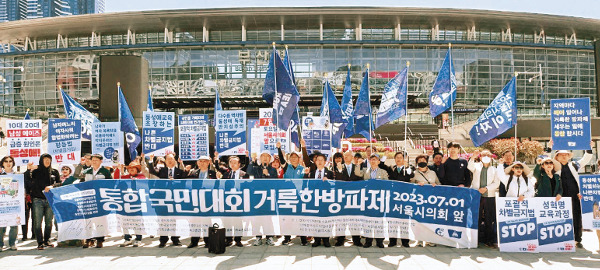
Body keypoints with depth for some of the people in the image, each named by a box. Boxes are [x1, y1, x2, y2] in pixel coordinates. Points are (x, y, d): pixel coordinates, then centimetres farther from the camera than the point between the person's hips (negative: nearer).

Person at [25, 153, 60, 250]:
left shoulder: (54, 172, 11)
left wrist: (52, 186, -8)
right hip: (38, 200, -2)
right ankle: (40, 243, 2)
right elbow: (27, 181, -6)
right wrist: (28, 170, -16)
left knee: (49, 222, 5)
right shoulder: (35, 171, 5)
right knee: (38, 222, -4)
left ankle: (47, 241, 17)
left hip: (50, 200, 2)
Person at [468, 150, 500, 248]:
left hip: (489, 196, 1)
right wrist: (473, 158, -31)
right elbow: (470, 167, -13)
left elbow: (496, 183, 5)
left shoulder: (493, 169, 13)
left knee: (489, 219, 2)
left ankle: (489, 240, 10)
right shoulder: (476, 166, 10)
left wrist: (486, 188, -9)